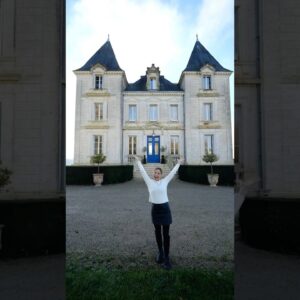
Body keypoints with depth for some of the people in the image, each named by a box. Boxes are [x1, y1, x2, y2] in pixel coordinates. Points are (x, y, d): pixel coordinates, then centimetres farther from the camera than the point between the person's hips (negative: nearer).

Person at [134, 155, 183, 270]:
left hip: (165, 208, -1)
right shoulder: (149, 182, 2)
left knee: (166, 234, 0)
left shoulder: (165, 181, 2)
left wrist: (178, 163, 19)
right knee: (157, 232, 15)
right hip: (155, 209, 1)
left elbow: (173, 172, 11)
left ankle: (166, 258, 6)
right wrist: (138, 161, 14)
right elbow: (142, 171, 8)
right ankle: (160, 252, 33)